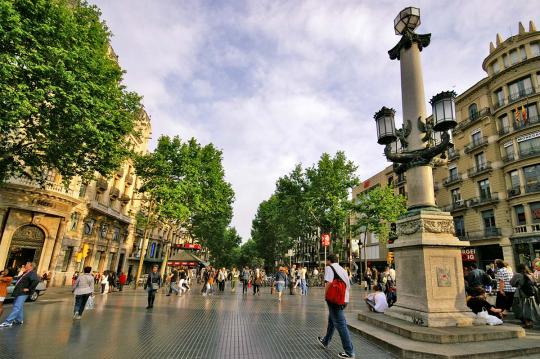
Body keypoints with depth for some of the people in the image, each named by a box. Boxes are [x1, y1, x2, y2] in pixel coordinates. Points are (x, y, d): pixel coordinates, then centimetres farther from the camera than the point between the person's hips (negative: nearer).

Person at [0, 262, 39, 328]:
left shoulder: (32, 273, -16)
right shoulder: (25, 273, 15)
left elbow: (36, 280, -33)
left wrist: (29, 289, -25)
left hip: (23, 293, -10)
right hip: (19, 292, 10)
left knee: (17, 307, -10)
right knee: (19, 307, 17)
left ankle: (8, 322, -9)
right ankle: (19, 320, 27)